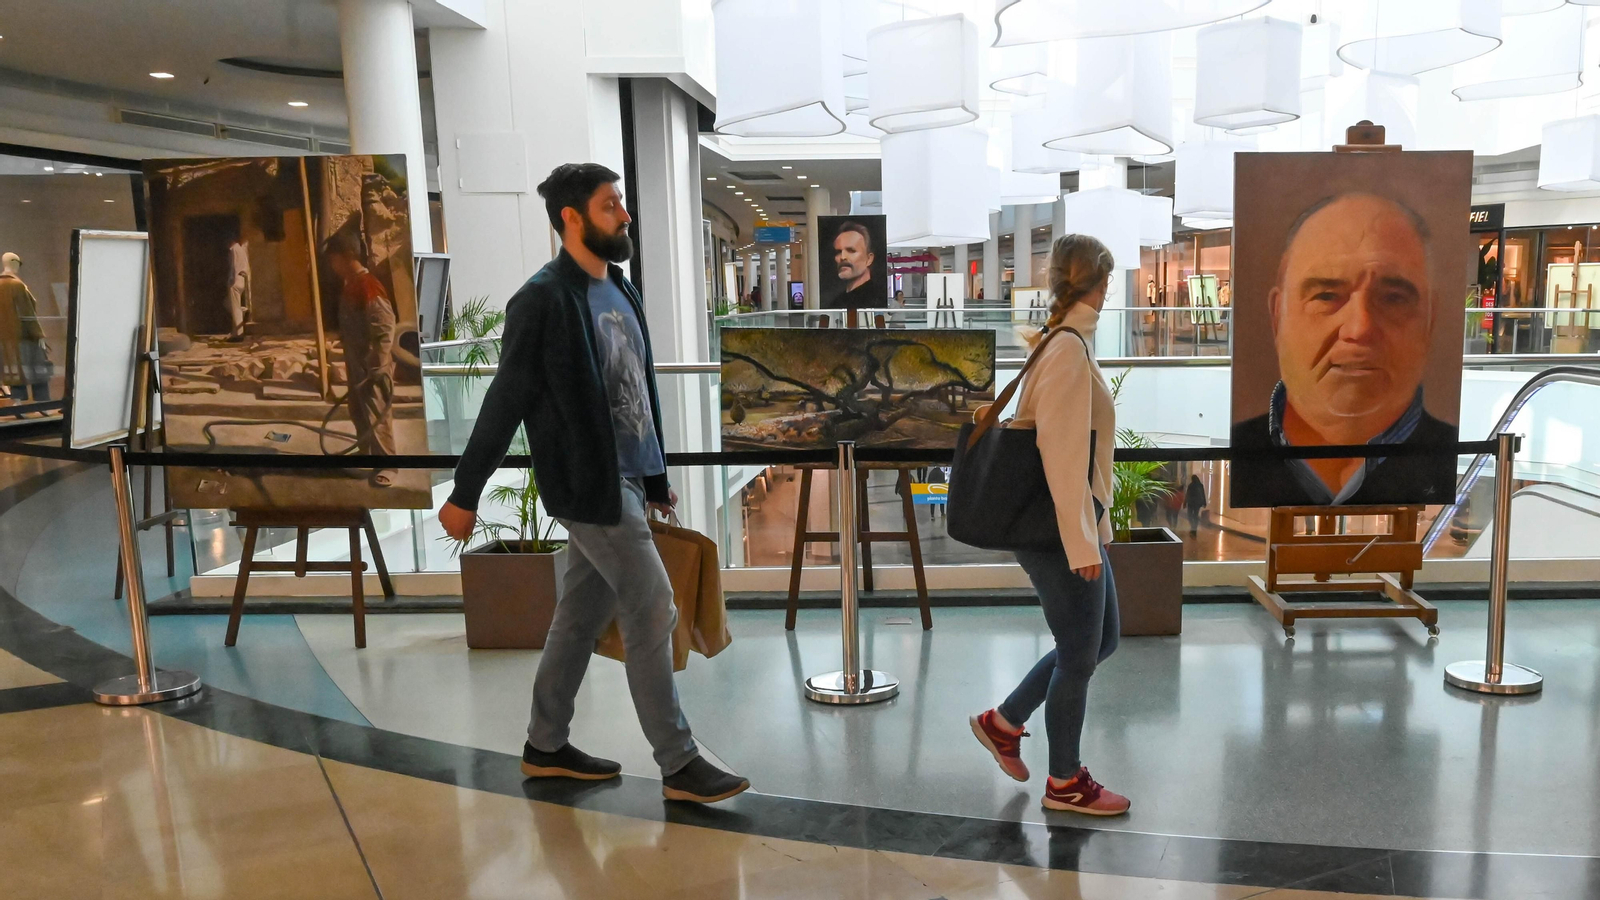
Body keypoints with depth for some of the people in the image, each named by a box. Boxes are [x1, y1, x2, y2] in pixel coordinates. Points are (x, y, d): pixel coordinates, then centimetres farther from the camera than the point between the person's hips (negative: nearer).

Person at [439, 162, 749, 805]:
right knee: (652, 612, -5)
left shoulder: (619, 291, 12)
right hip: (589, 485, -8)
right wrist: (465, 494, -10)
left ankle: (546, 747, 29)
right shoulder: (544, 299, -14)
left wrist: (656, 478, 18)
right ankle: (679, 764, 7)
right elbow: (505, 402, -14)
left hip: (626, 480, 8)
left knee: (583, 615, 15)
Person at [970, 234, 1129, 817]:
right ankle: (1065, 784, 24)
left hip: (1075, 522, 10)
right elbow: (1064, 456, -23)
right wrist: (1082, 543, -21)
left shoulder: (1063, 343, 11)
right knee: (1079, 655, 5)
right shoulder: (1069, 351, -19)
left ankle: (1004, 723, 29)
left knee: (1100, 639, 19)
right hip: (1059, 528, -10)